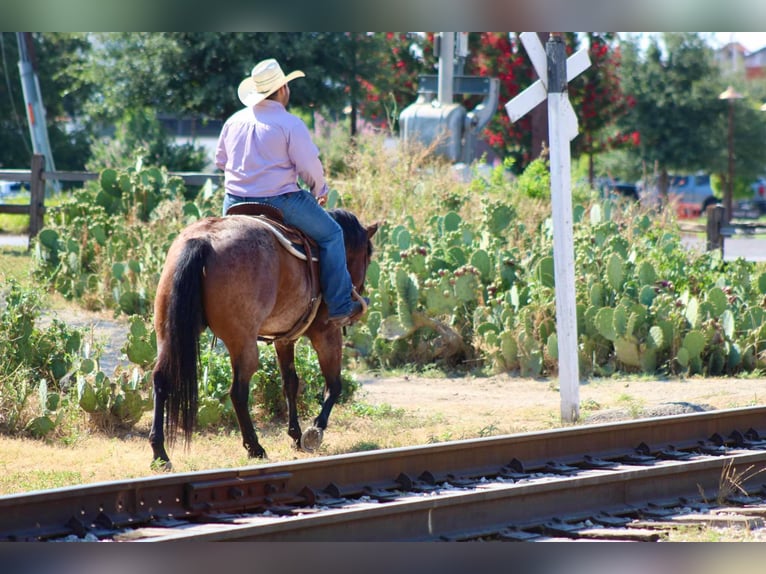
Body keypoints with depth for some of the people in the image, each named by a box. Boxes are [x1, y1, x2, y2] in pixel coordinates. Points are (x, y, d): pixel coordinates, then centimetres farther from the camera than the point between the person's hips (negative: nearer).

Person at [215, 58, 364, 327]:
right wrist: (320, 190, 8)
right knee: (331, 235, 11)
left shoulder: (234, 121, 7)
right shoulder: (291, 124, -11)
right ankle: (340, 308, 9)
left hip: (234, 203, 5)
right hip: (279, 201, -5)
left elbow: (220, 161, 17)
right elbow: (309, 166, -11)